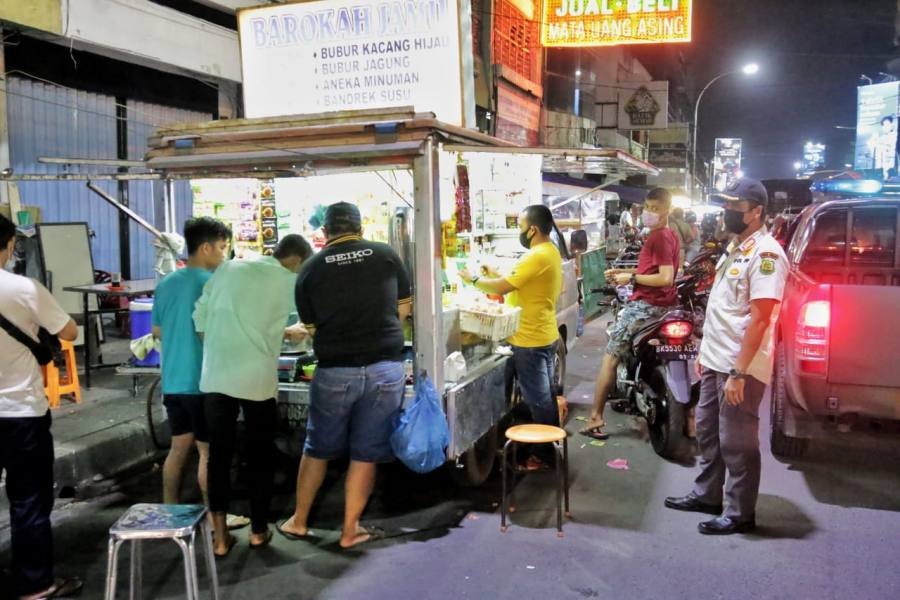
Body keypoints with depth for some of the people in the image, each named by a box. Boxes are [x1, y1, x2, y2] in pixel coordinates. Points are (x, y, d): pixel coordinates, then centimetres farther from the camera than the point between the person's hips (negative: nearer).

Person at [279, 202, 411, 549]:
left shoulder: (311, 270, 0)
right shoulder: (386, 255, 0)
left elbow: (311, 326, 6)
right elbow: (404, 308, 10)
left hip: (334, 371, 0)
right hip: (385, 368, 0)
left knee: (317, 450, 17)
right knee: (366, 453, 10)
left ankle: (298, 521, 30)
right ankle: (350, 531, 20)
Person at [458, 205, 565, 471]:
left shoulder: (537, 256, -22)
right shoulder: (550, 251, 10)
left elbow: (503, 288, -21)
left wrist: (474, 279, -7)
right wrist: (498, 275, 6)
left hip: (530, 339, -10)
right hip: (544, 335, 10)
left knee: (537, 398, 0)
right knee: (544, 394, 18)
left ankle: (542, 454, 10)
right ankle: (550, 446, 29)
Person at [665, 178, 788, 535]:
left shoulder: (765, 253, -17)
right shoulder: (735, 248, 13)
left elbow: (759, 319, -23)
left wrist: (739, 373, -25)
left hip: (739, 368, -10)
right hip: (715, 362, 10)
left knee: (737, 442, 1)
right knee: (708, 432, 19)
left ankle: (740, 514, 15)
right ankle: (707, 495, 34)